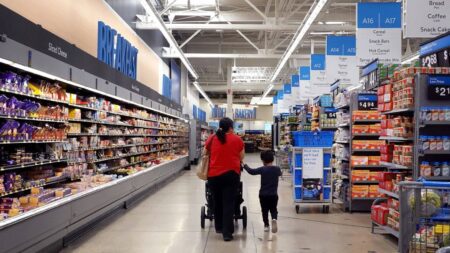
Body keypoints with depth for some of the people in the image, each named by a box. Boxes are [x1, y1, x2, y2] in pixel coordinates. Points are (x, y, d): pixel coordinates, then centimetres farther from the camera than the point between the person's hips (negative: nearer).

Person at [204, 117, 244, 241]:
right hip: (231, 174, -2)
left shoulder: (211, 138, 4)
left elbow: (205, 154, 16)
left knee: (217, 202, 18)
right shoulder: (237, 139, -1)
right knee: (229, 203, 2)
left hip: (213, 175, 2)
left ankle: (219, 227, 32)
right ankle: (227, 232, 0)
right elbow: (241, 157, 7)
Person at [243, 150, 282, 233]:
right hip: (274, 195, 2)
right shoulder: (277, 169, -2)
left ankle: (266, 225, 15)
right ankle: (274, 219, -18)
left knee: (265, 210, 12)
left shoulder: (262, 169, -11)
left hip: (263, 194, -2)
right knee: (273, 209, 9)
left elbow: (251, 171, -7)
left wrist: (245, 165, 7)